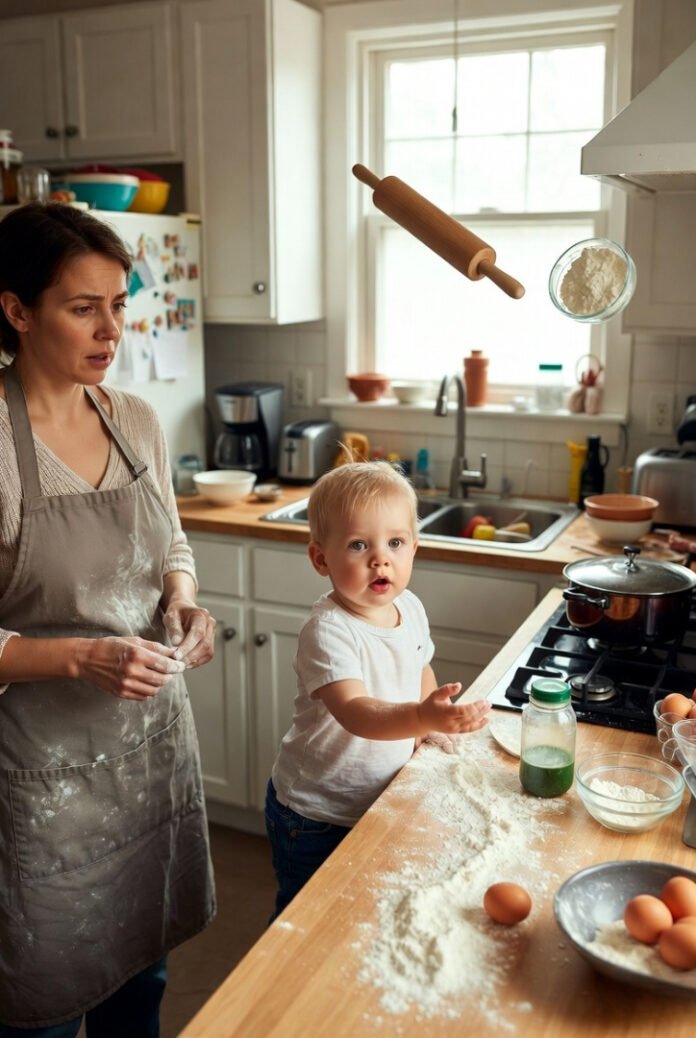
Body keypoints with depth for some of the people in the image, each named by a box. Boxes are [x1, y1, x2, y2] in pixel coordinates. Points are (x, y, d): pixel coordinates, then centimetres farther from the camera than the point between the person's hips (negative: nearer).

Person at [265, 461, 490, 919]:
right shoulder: (328, 631, -29)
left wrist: (438, 720, -3)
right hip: (316, 816, -6)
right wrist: (422, 717, -59)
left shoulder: (410, 608, -5)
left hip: (379, 803, 7)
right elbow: (354, 712, -43)